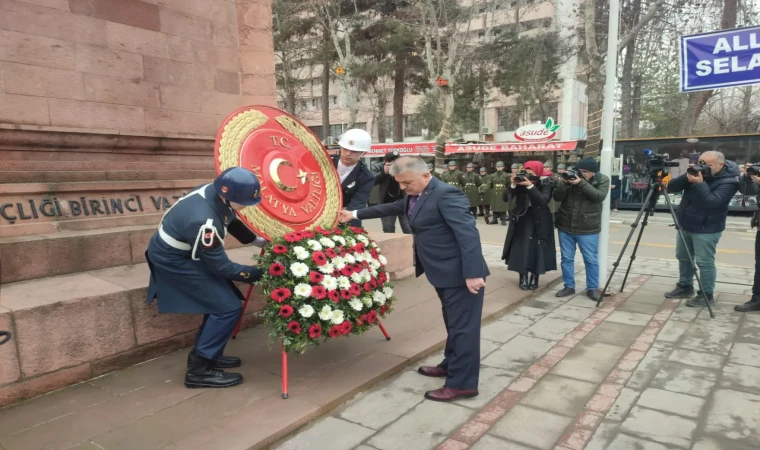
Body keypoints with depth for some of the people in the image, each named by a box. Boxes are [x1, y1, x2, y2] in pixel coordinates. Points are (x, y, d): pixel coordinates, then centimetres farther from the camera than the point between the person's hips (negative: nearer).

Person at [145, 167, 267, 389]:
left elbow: (232, 221, 10)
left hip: (187, 251, 9)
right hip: (174, 260, -9)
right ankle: (199, 369, 0)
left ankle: (203, 354, 25)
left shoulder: (216, 193, -13)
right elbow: (222, 267, -25)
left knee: (222, 298, 12)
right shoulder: (203, 222, -37)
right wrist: (259, 273, -17)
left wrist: (257, 240, 7)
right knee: (228, 307, -11)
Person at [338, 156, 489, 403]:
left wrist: (472, 273, -30)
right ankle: (451, 365, 37)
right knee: (453, 323, 22)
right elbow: (391, 208, 24)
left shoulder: (446, 194, -21)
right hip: (446, 273, 10)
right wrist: (355, 214, 25)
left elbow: (468, 233, -26)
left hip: (461, 274, -10)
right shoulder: (415, 195, 9)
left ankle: (463, 383, 8)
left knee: (463, 326, -1)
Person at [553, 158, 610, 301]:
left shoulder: (602, 180, -2)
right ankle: (569, 286, 21)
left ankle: (592, 288, 17)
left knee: (591, 260, 4)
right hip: (565, 226, 3)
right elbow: (557, 197, -3)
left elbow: (599, 196, -19)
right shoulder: (572, 177, 1)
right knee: (567, 258, 9)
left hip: (588, 229, -3)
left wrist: (582, 183, -26)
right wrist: (563, 183, -21)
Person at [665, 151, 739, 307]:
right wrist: (686, 177, -18)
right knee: (683, 257, 16)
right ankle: (685, 287, 30)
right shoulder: (698, 172, 4)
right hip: (685, 225, 7)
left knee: (704, 262, -2)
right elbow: (671, 188, -2)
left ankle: (707, 294, 10)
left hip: (706, 229, -7)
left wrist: (699, 184, -33)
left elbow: (712, 202, -29)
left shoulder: (728, 181, -15)